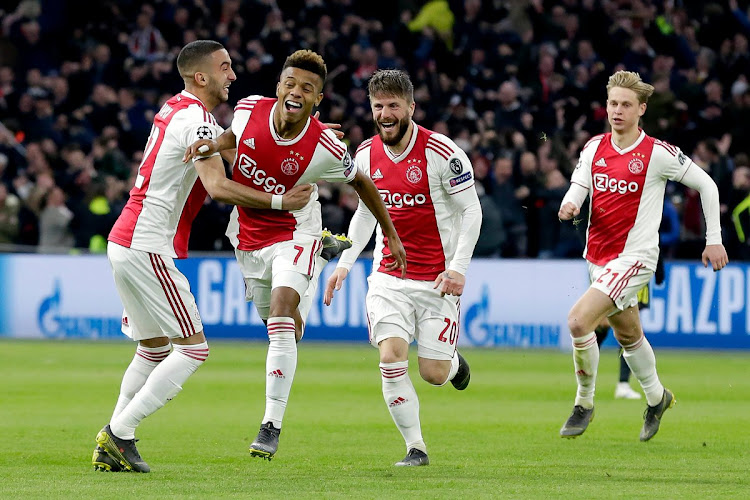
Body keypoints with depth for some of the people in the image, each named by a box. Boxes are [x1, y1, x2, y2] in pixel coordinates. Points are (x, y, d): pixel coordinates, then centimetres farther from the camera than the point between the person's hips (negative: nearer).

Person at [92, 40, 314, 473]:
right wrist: (279, 202, -18)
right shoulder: (197, 121, -14)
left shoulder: (175, 110, 16)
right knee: (193, 348, -7)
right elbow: (218, 187, -25)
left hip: (125, 243, 10)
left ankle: (111, 446, 15)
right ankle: (120, 434, -8)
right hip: (147, 248, -10)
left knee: (154, 348, 18)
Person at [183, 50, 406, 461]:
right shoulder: (249, 109, -14)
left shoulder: (325, 148, -22)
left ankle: (271, 426, -23)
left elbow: (361, 182, -3)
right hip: (247, 237, 4)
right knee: (286, 330, 16)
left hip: (293, 234, -4)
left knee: (281, 315, -25)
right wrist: (213, 145, -14)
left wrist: (391, 235, 3)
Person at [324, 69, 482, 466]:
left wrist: (458, 268, -17)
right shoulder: (366, 156, 2)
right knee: (391, 358, -16)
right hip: (388, 275, 3)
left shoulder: (441, 153, -13)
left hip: (437, 279, -3)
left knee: (433, 374, -2)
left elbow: (471, 211, -9)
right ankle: (415, 447, -4)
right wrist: (344, 263, 10)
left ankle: (452, 362, 37)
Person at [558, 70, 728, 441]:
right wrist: (569, 205, -26)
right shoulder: (594, 147, 4)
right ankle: (656, 397, 44)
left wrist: (714, 240, 0)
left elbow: (706, 185, -1)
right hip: (598, 255, 6)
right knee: (627, 334, 21)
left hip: (634, 256, -6)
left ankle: (584, 403, -3)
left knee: (579, 321, -20)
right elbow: (578, 186, -1)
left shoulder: (657, 153, -10)